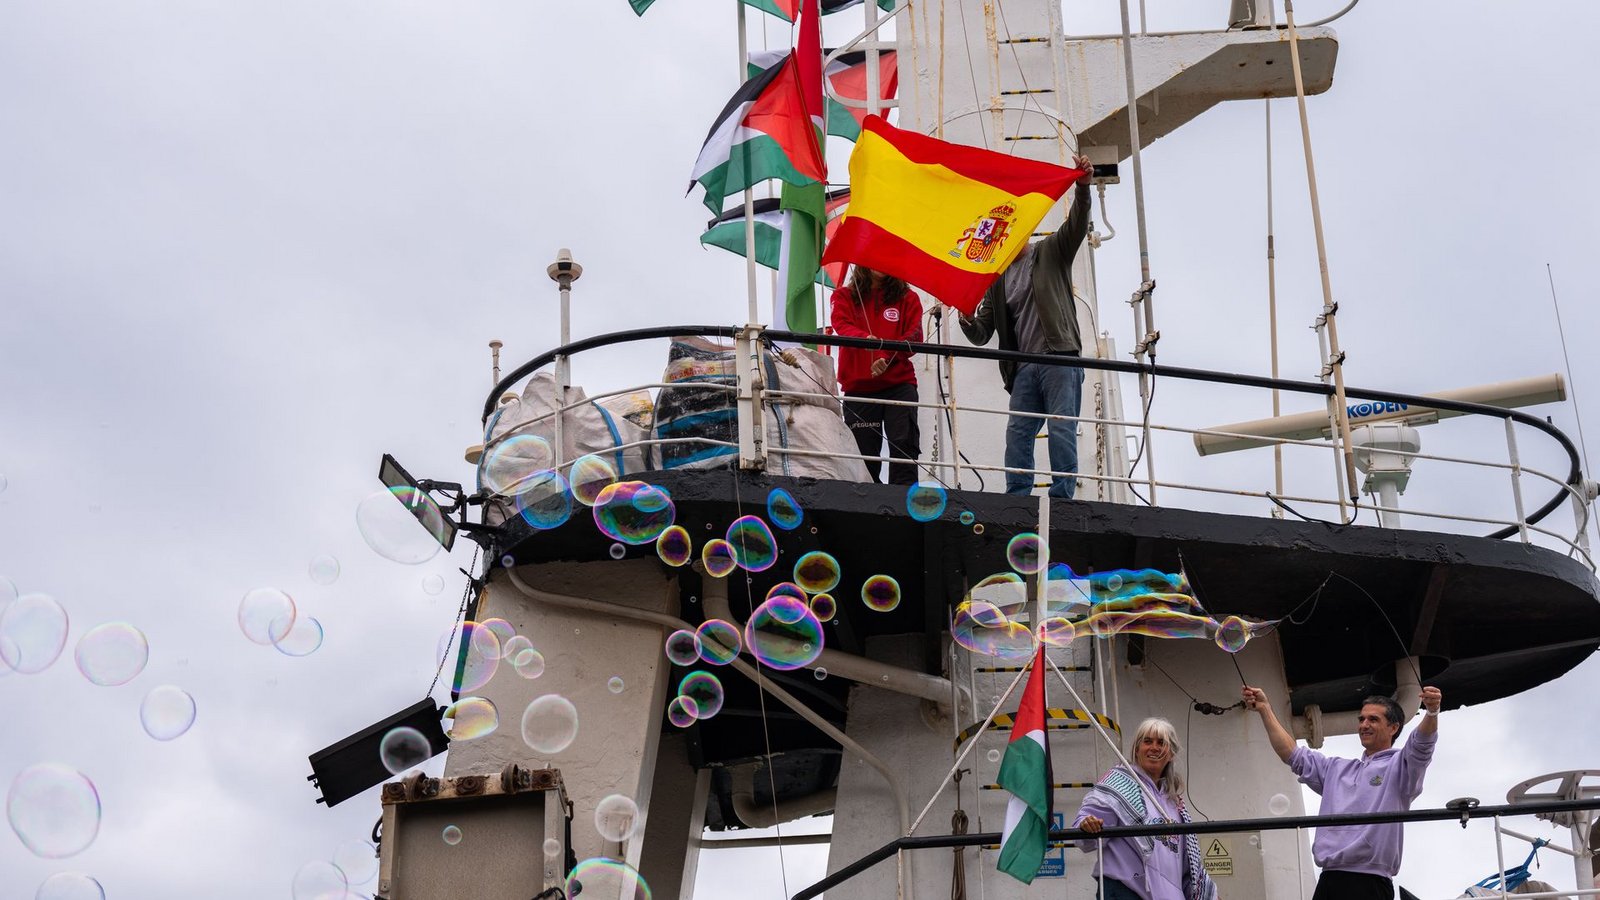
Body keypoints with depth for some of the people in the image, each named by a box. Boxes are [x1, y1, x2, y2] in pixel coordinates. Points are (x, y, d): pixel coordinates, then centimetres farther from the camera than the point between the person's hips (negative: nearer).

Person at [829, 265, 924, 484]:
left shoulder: (908, 298, 12)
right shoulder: (844, 296, 11)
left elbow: (914, 336, 0)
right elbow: (842, 326, -9)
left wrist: (888, 358, -19)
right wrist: (866, 338, -32)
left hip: (899, 385, 0)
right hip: (858, 387, 0)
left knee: (904, 445, -15)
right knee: (864, 453, 1)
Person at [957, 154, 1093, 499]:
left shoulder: (1051, 252, 11)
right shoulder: (997, 279, 19)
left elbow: (1077, 224, -8)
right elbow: (982, 334, 16)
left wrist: (1082, 186, -24)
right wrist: (968, 321, -8)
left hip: (1060, 357, -5)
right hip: (1024, 367, 5)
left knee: (1061, 428, -9)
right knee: (1018, 432, -1)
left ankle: (1062, 497, -11)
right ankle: (1016, 498, 0)